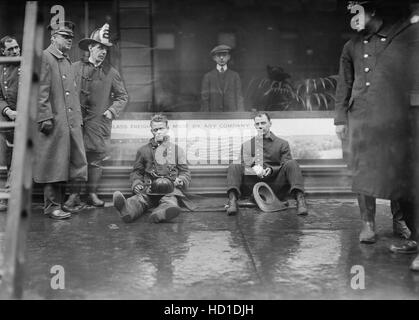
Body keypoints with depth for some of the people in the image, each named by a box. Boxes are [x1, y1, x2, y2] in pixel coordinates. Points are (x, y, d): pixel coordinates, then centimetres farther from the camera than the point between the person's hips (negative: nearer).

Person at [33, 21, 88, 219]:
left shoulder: (67, 61, 22)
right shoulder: (45, 57, -5)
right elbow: (41, 91, -13)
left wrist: (78, 118, 17)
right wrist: (45, 117, -19)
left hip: (71, 122, 8)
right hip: (54, 122, -8)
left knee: (64, 164, 10)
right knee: (54, 164, -3)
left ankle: (58, 202, 20)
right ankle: (52, 206, 5)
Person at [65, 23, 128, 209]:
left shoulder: (111, 72, 6)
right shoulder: (76, 68, 5)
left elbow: (122, 96, 10)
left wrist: (112, 111, -3)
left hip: (99, 122, 0)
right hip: (77, 119, 0)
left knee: (95, 159, 4)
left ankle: (92, 194, 14)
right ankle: (74, 195, 6)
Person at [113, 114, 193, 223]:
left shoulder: (177, 150, 22)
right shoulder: (143, 150, 24)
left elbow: (185, 173, 20)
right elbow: (136, 172, 27)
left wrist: (180, 180, -3)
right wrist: (136, 183, 4)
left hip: (171, 189, -1)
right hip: (149, 189, 1)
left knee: (170, 201, -38)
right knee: (138, 199, -35)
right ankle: (127, 210, -66)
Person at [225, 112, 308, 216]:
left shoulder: (282, 144, 15)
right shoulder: (246, 145, 20)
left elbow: (286, 166, 6)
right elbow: (245, 166, 11)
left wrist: (271, 170, -15)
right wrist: (254, 169, -13)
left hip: (275, 183, -1)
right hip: (253, 183, 1)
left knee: (292, 164, -26)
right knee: (234, 167, -22)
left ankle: (300, 200, -38)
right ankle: (232, 201, -40)